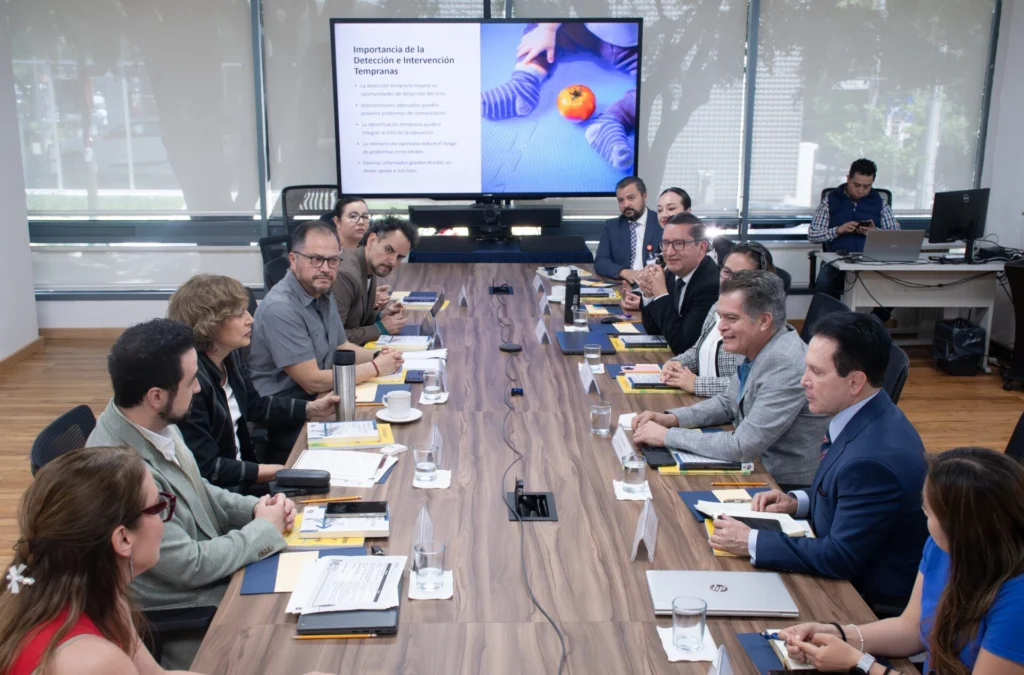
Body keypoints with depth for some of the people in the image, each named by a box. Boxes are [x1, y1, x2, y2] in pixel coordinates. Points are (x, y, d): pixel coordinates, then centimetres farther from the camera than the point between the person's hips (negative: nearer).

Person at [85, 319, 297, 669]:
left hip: (210, 568, 8)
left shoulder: (157, 423, -7)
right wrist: (266, 528, -12)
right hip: (177, 625, -8)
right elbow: (191, 566, -25)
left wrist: (254, 508, -4)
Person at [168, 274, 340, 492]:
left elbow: (254, 405, 19)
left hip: (240, 480, 8)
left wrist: (312, 409, 9)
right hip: (214, 494, -8)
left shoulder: (230, 357, 0)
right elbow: (205, 468, -23)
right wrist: (272, 472, -19)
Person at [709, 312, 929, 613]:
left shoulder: (876, 458, -31)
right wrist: (797, 501, 0)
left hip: (872, 606, -8)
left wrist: (751, 542, -21)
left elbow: (841, 557, -26)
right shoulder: (866, 419, -1)